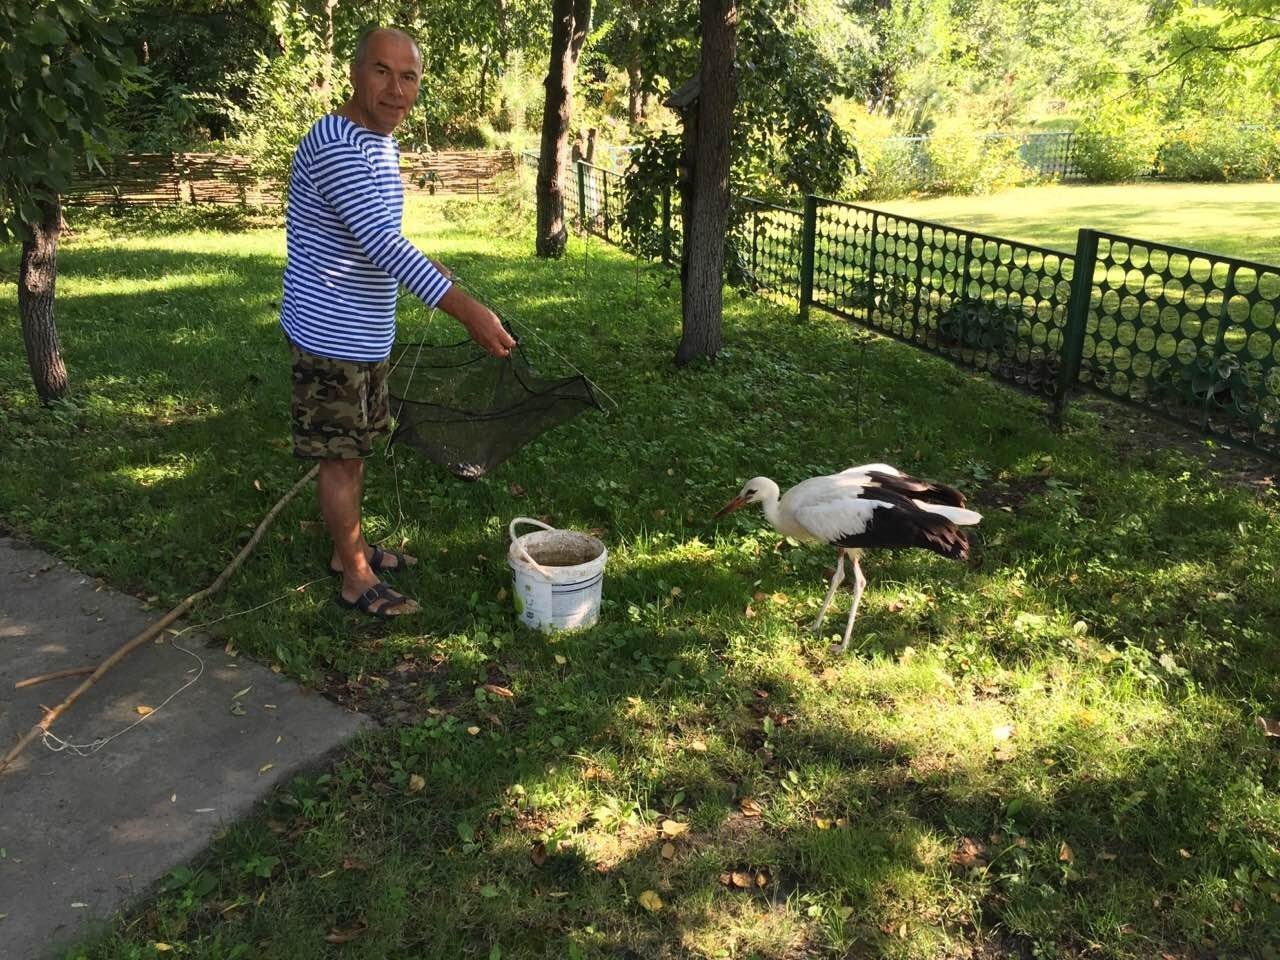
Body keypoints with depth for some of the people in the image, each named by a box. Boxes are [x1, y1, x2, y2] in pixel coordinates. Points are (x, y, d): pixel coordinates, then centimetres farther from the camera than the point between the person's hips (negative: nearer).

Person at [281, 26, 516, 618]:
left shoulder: (382, 143, 9)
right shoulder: (334, 144, -23)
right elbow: (382, 245, -33)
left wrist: (429, 272, 30)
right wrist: (467, 310, -37)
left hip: (366, 334, 9)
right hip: (331, 337, -9)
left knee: (355, 448, 19)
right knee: (340, 457, 3)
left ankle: (350, 548, 35)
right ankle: (356, 580, 16)